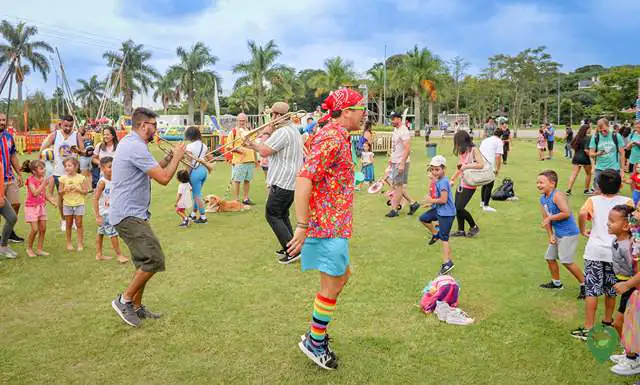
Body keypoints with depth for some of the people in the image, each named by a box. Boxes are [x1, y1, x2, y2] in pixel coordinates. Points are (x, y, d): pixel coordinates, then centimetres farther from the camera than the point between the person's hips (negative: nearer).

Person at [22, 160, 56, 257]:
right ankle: (29, 249, 11)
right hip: (32, 206, -6)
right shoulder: (31, 180, -13)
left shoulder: (43, 179, 5)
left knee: (43, 228, 5)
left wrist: (51, 200, -2)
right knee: (35, 229, -9)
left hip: (41, 206, 6)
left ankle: (40, 249, 15)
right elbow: (35, 193, -24)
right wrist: (44, 183, -27)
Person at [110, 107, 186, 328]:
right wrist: (177, 157, -6)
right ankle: (125, 300, -1)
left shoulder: (129, 143, 16)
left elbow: (151, 172, 23)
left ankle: (136, 307, 24)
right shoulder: (136, 146, -18)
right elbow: (164, 178, -20)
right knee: (154, 260, -13)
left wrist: (169, 158, 11)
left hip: (130, 213, 11)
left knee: (145, 262, 16)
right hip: (129, 215, -11)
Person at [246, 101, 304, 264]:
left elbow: (264, 152, -20)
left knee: (272, 215, -3)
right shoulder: (294, 130, 16)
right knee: (282, 215, 18)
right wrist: (254, 146, 19)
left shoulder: (282, 132, -19)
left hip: (282, 182, -10)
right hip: (291, 182, 10)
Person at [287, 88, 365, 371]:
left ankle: (317, 331, 31)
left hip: (335, 224, 10)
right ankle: (315, 342, 17)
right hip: (328, 225, -10)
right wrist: (302, 226, -27)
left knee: (341, 277, 20)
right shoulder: (332, 139, -18)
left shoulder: (338, 136, 14)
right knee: (332, 285, 1)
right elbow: (304, 179, -27)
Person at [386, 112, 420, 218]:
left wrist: (402, 164, -25)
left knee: (398, 185, -2)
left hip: (401, 163, -10)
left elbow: (407, 149, -22)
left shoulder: (404, 131, -16)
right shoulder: (395, 130, 13)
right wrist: (391, 158, 18)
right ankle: (413, 203, 20)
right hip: (395, 162, 10)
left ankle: (394, 209, 6)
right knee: (396, 185, 12)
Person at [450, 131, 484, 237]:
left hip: (470, 185, -8)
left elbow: (481, 164, -21)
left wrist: (466, 166, -20)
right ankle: (461, 230, 17)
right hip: (462, 183, 8)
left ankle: (474, 227, 10)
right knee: (456, 207, 6)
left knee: (460, 208, -9)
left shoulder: (473, 149, -11)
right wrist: (453, 179, 19)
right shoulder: (461, 152, 12)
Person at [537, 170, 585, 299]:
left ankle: (584, 284, 7)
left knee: (566, 261, -10)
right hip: (557, 233, 10)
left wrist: (550, 218, -20)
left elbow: (566, 213, -30)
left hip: (569, 233, -10)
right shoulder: (543, 199, 6)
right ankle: (556, 283, 36)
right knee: (550, 257, 17)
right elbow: (545, 218, 5)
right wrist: (551, 236, -2)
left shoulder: (557, 195, -21)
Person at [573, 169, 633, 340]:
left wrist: (583, 231, -5)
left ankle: (588, 329, 3)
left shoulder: (593, 200, 0)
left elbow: (582, 213, -20)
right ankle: (607, 322, 34)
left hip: (594, 251, -1)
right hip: (615, 252, 1)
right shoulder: (626, 202, 1)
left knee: (592, 290, 1)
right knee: (611, 290, 18)